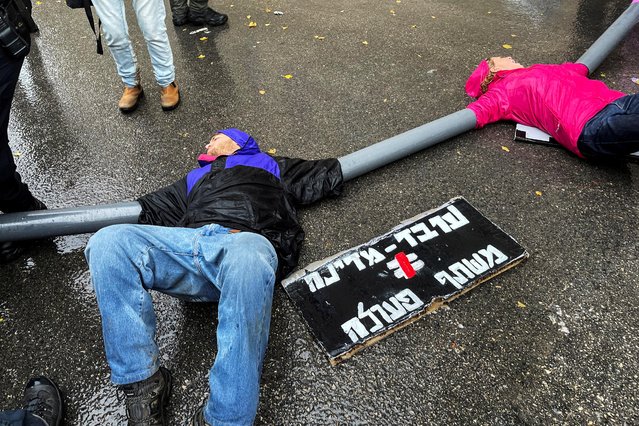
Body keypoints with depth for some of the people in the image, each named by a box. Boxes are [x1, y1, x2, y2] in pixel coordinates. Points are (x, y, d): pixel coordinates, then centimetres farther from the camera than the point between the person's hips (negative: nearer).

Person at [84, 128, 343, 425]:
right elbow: (148, 211, 38)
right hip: (188, 240, 4)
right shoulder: (196, 178, 42)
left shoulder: (270, 165, 34)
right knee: (107, 242, -22)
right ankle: (142, 384, -18)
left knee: (248, 255, -42)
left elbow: (331, 177, 35)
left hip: (247, 241, -4)